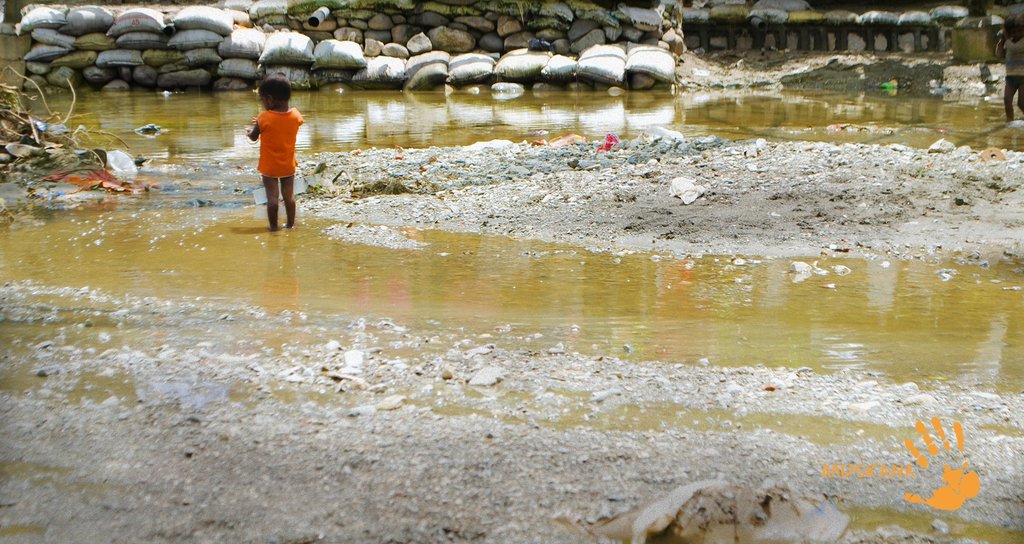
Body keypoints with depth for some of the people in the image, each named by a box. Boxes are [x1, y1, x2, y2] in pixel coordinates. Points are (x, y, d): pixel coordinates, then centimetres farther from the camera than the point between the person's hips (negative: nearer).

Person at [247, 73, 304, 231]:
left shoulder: (264, 117, -20)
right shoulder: (296, 115, -9)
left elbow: (253, 137, -7)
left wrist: (250, 130, 16)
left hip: (269, 166, -3)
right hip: (288, 165, 3)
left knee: (272, 197, 3)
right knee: (289, 195, 13)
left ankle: (273, 226, 7)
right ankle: (291, 224, 20)